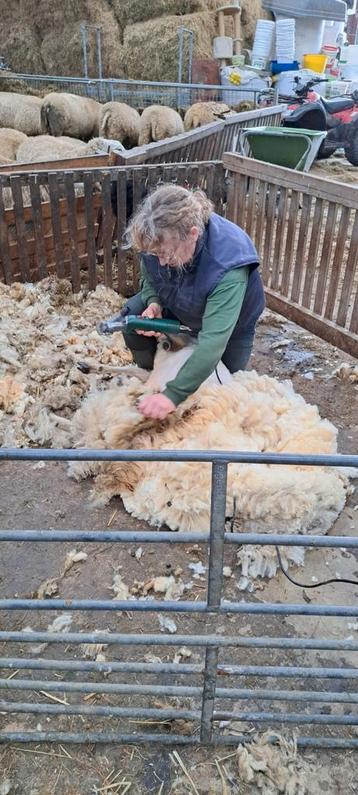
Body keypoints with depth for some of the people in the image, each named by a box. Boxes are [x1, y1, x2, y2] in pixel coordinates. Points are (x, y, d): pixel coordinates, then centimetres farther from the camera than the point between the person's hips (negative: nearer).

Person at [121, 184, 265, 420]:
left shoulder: (228, 266, -47)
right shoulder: (159, 239, -30)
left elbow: (212, 341, -52)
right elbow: (149, 279, -7)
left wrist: (174, 395, -56)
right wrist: (153, 303, -31)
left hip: (230, 321, -3)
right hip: (179, 302, 4)